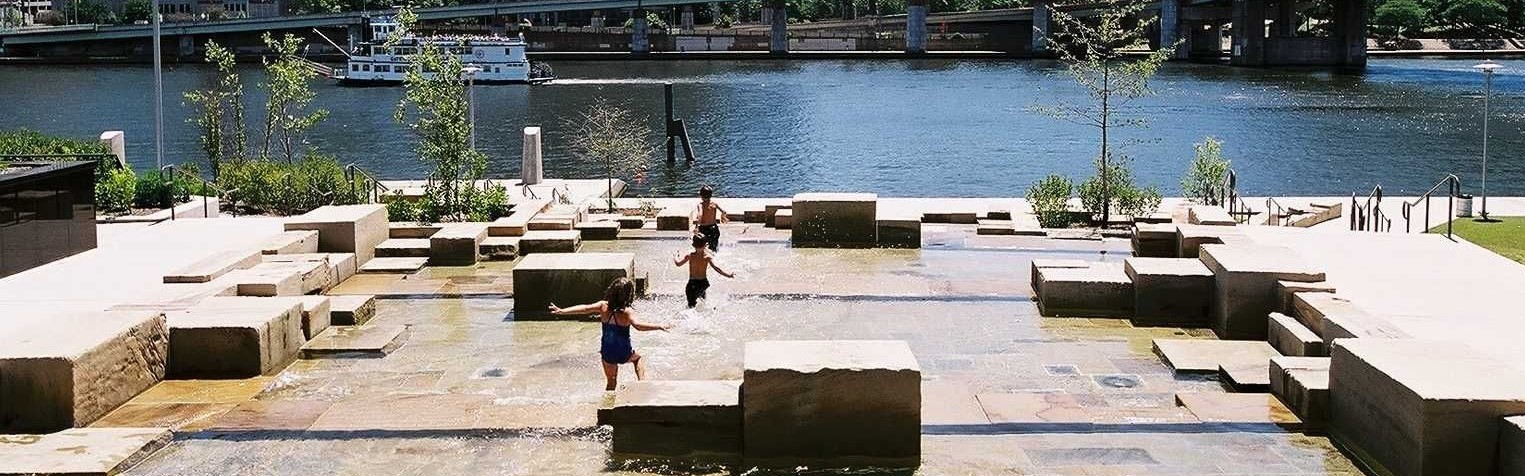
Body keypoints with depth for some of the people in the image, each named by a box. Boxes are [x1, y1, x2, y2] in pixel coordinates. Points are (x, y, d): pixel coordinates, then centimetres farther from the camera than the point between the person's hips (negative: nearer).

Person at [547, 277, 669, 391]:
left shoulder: (604, 306, -7)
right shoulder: (627, 312, -19)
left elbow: (585, 308, -11)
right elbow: (638, 325, -34)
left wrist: (561, 311, -9)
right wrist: (659, 326, -36)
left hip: (607, 352, 3)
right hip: (624, 353, -3)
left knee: (610, 382, 22)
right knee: (637, 358, 32)